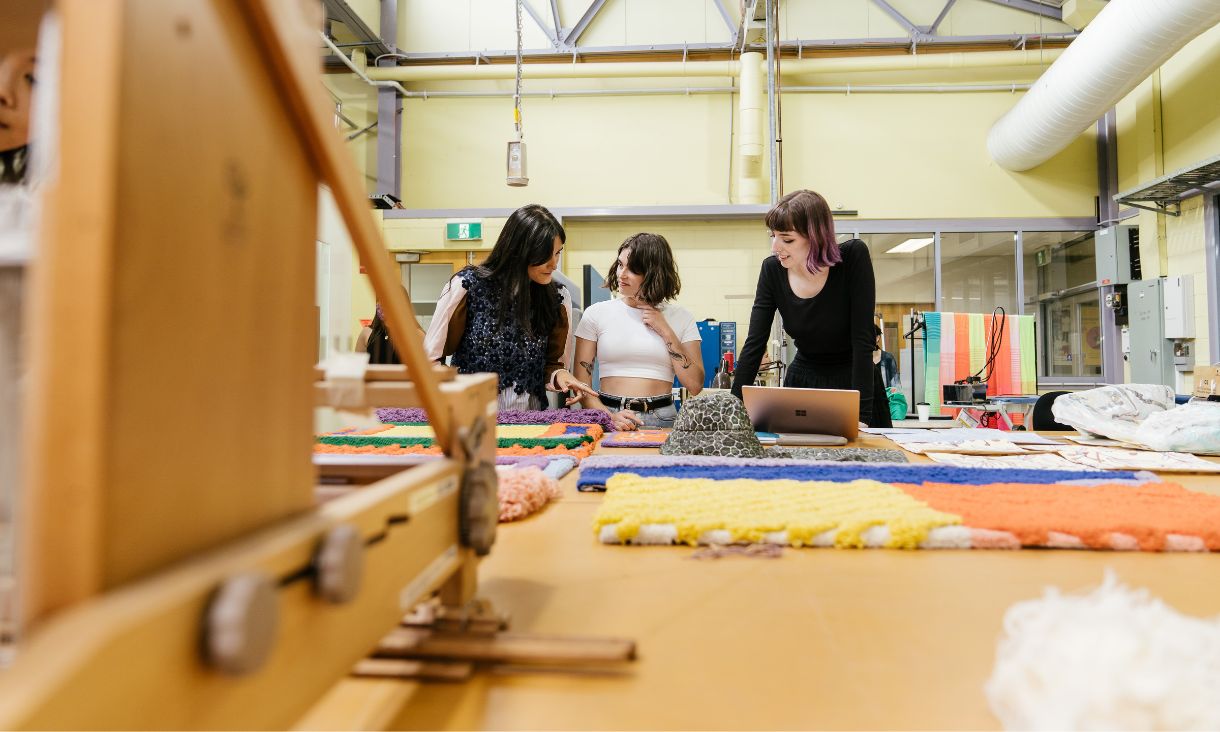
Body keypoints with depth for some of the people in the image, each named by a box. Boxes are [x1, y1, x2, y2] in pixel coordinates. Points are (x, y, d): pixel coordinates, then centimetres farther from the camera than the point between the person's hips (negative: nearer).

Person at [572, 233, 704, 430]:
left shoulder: (680, 317, 8)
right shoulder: (596, 313, 6)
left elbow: (695, 386, 1)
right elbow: (581, 383, 3)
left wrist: (666, 332, -2)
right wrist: (609, 416, -14)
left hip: (662, 420, 1)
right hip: (608, 419, 0)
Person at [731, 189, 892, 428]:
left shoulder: (854, 256, -18)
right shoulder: (772, 269, -11)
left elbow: (863, 340, -21)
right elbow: (754, 345, -11)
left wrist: (861, 415, -25)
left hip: (855, 383, -2)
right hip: (802, 383, 3)